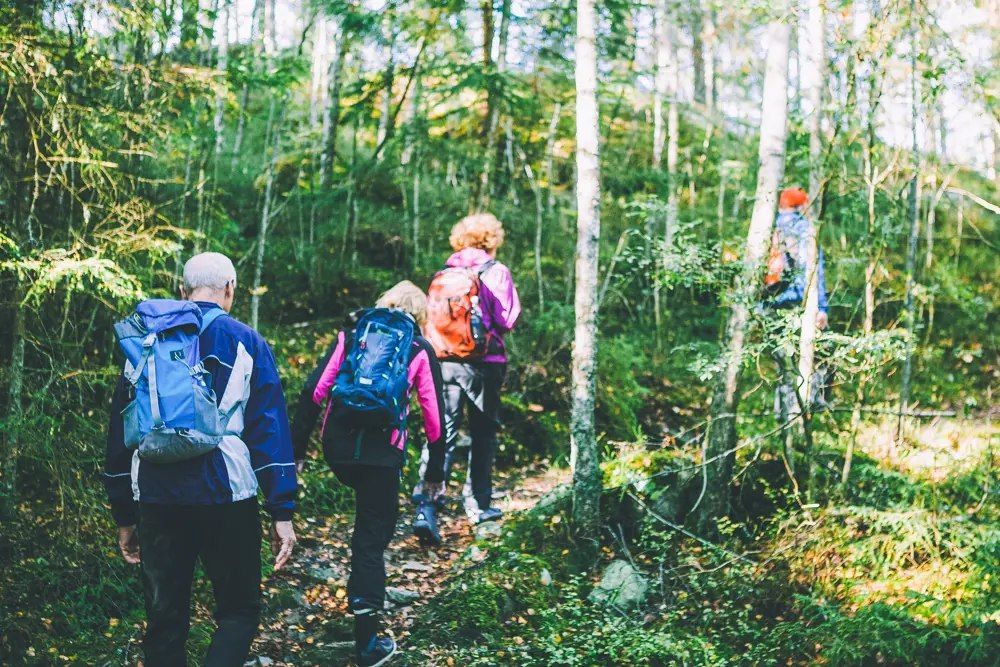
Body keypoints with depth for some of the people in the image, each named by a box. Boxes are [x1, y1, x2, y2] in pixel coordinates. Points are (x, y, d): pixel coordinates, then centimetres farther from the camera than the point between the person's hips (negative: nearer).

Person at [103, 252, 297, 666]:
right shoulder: (246, 343, 2)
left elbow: (120, 429, 14)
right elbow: (270, 430, -3)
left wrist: (124, 516, 19)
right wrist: (282, 512, -3)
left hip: (156, 499, 3)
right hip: (225, 497, -3)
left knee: (164, 620, 11)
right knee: (239, 610, 7)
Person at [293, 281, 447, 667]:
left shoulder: (351, 336, 15)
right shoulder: (420, 350, 10)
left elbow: (314, 392, 6)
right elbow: (434, 416, 9)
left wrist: (297, 449, 9)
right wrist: (436, 472, 18)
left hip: (337, 446, 3)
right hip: (383, 451, -3)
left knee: (371, 514, 31)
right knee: (373, 535, 5)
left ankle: (361, 591, 28)